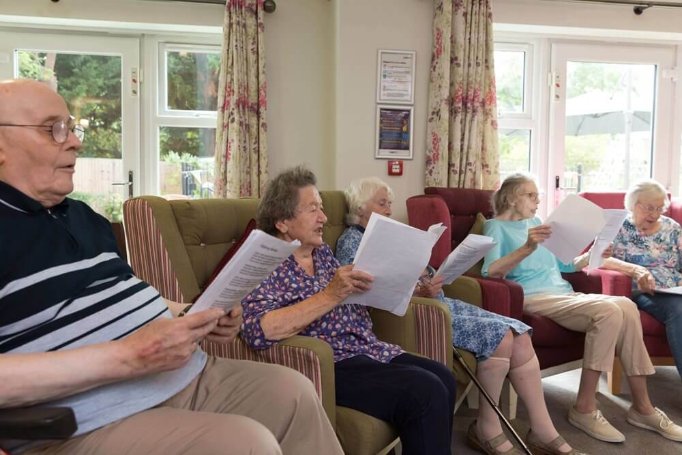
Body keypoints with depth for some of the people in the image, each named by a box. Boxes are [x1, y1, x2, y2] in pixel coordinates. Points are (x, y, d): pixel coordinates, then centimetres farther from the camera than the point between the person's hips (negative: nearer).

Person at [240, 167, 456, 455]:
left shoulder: (323, 251, 12)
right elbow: (256, 331, -29)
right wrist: (330, 295, -31)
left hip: (369, 349, 8)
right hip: (328, 365, -8)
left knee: (444, 378, -7)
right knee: (425, 392, -21)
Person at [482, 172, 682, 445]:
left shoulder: (537, 223, 25)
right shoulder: (496, 226, 3)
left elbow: (564, 264, 25)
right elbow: (489, 272, -15)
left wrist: (591, 255, 7)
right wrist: (527, 248, -27)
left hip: (564, 293, 7)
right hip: (534, 298, -7)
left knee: (626, 306, -19)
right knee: (608, 311, -27)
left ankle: (642, 407, -10)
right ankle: (585, 408, -19)